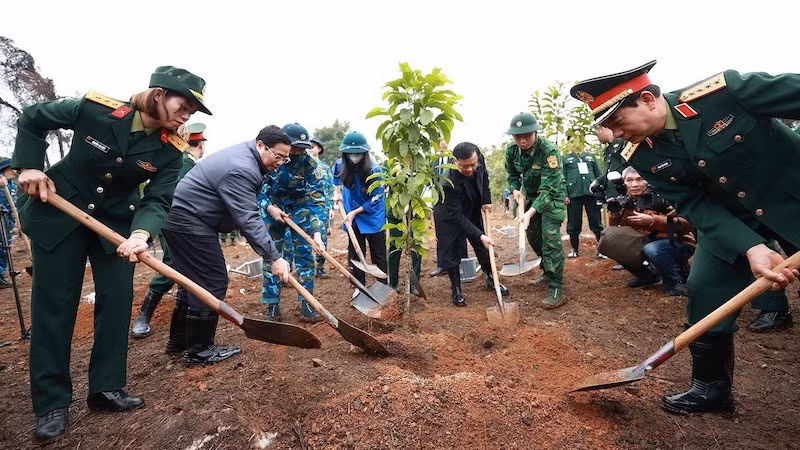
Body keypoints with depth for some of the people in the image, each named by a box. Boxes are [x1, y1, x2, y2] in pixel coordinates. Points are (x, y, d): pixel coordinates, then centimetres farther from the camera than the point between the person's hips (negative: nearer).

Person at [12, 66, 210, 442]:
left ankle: (106, 387, 15)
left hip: (117, 222, 2)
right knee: (53, 303, 2)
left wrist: (141, 233, -38)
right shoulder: (95, 108, -20)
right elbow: (32, 120, -3)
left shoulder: (170, 150, -14)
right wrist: (29, 166, -13)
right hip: (58, 211, -2)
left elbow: (158, 199, -19)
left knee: (117, 300, 0)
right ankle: (51, 402, 13)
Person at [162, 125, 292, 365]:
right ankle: (199, 350, 6)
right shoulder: (241, 170, -25)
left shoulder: (244, 155, 8)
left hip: (180, 218, 11)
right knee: (212, 282, -6)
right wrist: (274, 258, -31)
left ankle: (178, 340, 31)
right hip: (190, 223, -11)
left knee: (193, 280, 18)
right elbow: (248, 221, -30)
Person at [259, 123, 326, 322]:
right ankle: (272, 307, 10)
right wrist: (269, 207, -24)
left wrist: (317, 232, -36)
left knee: (305, 255, -4)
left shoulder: (311, 165, -25)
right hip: (272, 207, 1)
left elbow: (318, 200, -26)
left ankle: (307, 306, 6)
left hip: (300, 207, 0)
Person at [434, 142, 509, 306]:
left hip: (473, 212, 6)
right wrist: (480, 236, -33)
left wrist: (486, 200, -4)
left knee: (484, 247, 13)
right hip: (449, 218, -6)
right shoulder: (449, 183, -39)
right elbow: (457, 217, -32)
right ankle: (456, 290, 18)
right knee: (452, 253, 0)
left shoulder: (479, 160, -23)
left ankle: (491, 279, 33)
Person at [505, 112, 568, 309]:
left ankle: (557, 288, -13)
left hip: (551, 196, -6)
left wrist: (530, 212, -45)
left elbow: (548, 189, -35)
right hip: (529, 195, 6)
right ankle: (548, 272, 35)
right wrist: (515, 189, -12)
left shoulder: (549, 151, -32)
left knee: (550, 237, -18)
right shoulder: (512, 150, -14)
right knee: (533, 236, 12)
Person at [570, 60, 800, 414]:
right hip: (730, 218, 4)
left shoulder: (723, 90, -29)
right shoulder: (641, 156, -15)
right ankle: (711, 387, 18)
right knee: (704, 291, 0)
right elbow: (696, 206, -16)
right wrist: (750, 248, -31)